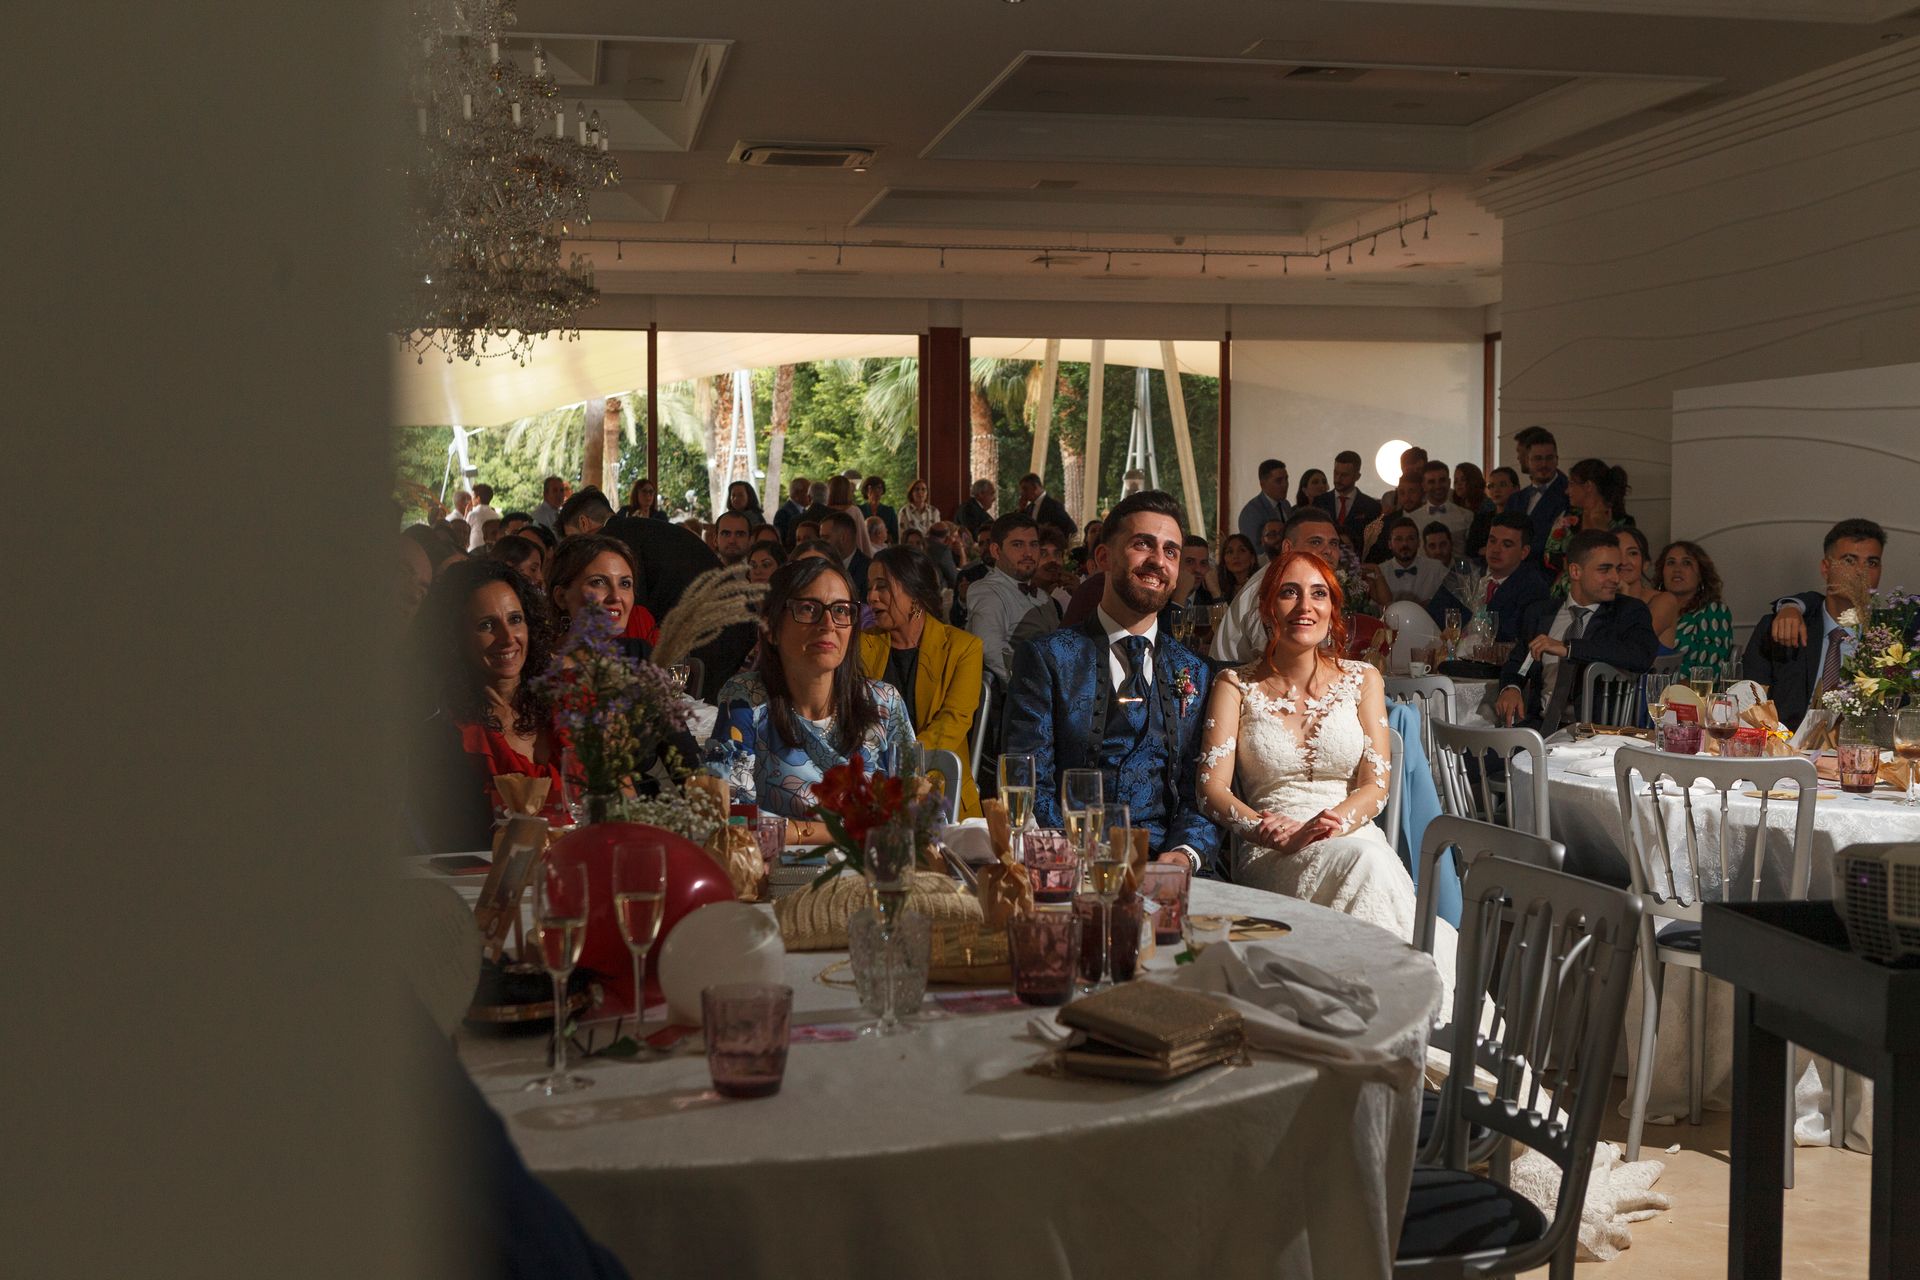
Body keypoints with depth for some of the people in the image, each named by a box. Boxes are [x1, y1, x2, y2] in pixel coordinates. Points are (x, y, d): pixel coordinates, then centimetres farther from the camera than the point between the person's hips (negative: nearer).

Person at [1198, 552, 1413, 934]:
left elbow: (1375, 786, 6)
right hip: (1268, 857, -2)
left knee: (1373, 861, -37)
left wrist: (1319, 829, -15)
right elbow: (1212, 790, 0)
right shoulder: (1236, 685, 10)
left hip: (1358, 836, 2)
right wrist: (1280, 836, -19)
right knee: (1362, 861, -35)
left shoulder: (1363, 680, 15)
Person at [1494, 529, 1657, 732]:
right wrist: (1510, 688, -4)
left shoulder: (1630, 612, 5)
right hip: (1540, 726, 3)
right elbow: (1516, 663, 22)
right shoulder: (1538, 613, 16)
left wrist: (1567, 648, -18)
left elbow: (1643, 656, -15)